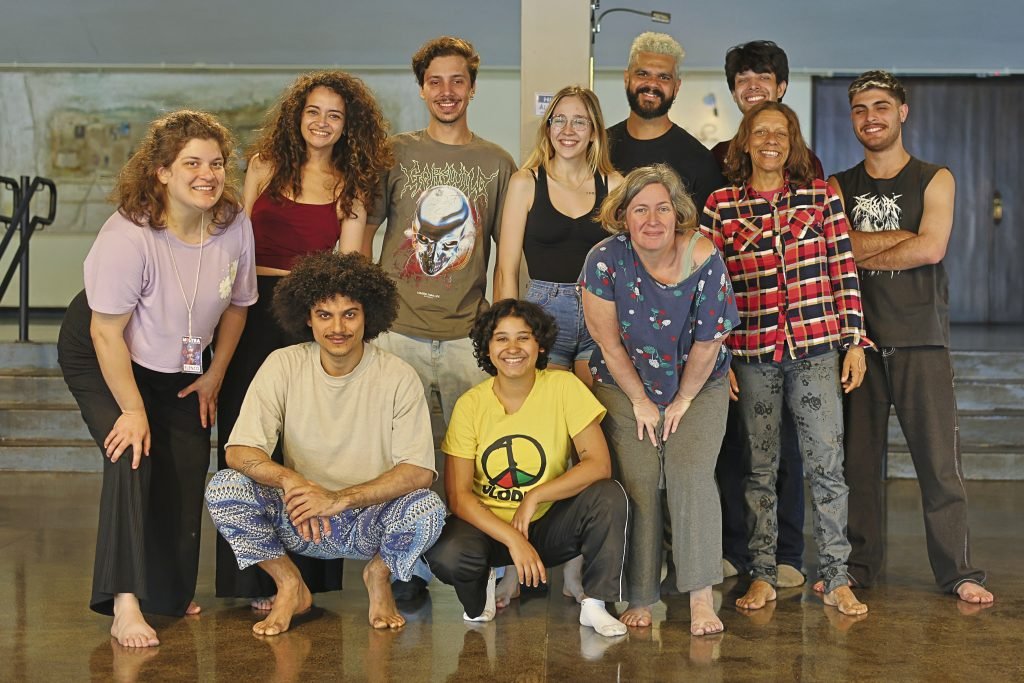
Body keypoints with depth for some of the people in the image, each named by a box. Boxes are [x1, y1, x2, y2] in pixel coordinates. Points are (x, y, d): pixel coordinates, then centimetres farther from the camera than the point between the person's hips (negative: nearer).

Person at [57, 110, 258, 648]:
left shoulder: (234, 226, -17)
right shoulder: (128, 234, -32)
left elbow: (236, 304, 0)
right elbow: (107, 333, -27)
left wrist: (214, 375, 4)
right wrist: (133, 411, -24)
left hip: (180, 364, 5)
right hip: (100, 360, -5)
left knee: (187, 471, 1)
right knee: (131, 456, -21)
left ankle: (171, 594, 21)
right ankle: (125, 603, -18)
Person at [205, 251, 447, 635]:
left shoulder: (398, 377, -10)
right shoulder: (283, 366, -7)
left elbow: (418, 471, -16)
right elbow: (239, 451, -13)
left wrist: (341, 498, -30)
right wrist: (290, 480, -34)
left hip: (371, 522, -1)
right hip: (299, 520, 1)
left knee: (427, 508, -31)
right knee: (223, 488, -23)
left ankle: (379, 576, 4)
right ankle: (291, 587, 0)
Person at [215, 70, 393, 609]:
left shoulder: (351, 187, 8)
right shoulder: (266, 163, 10)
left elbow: (347, 263, 2)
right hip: (255, 310, 1)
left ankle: (302, 573, 10)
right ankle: (255, 577, 9)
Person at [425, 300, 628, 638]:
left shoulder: (564, 387, -9)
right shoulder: (470, 405, -8)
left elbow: (599, 465, -15)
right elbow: (458, 495, -12)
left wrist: (534, 497, -23)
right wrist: (512, 539, -25)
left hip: (549, 524, 0)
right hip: (488, 523, 0)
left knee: (609, 496, -26)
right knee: (445, 556, -31)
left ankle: (595, 603, -10)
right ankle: (483, 585, 7)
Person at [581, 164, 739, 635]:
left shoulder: (705, 262, -19)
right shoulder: (606, 259, -17)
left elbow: (707, 344, -11)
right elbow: (608, 341, -11)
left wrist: (682, 402, -4)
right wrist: (641, 402, -5)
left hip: (698, 387, 0)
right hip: (625, 388, 0)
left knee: (691, 476, -14)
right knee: (638, 484, -8)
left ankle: (701, 597, -11)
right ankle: (640, 599, 1)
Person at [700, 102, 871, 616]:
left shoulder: (820, 195, 5)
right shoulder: (721, 205, 3)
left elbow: (844, 271, 5)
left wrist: (854, 341, 1)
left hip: (816, 347, 0)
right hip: (752, 352, 0)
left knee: (826, 463, -1)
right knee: (760, 467, 7)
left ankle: (836, 578, 9)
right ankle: (763, 575, 18)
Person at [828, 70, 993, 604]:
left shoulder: (934, 180, 7)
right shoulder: (838, 187, 13)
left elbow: (932, 248, -9)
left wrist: (860, 253, -4)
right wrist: (900, 238, -9)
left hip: (920, 340, -2)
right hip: (857, 338, 2)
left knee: (939, 460, -2)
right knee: (857, 458, 5)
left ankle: (957, 571, 6)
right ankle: (858, 565, 16)